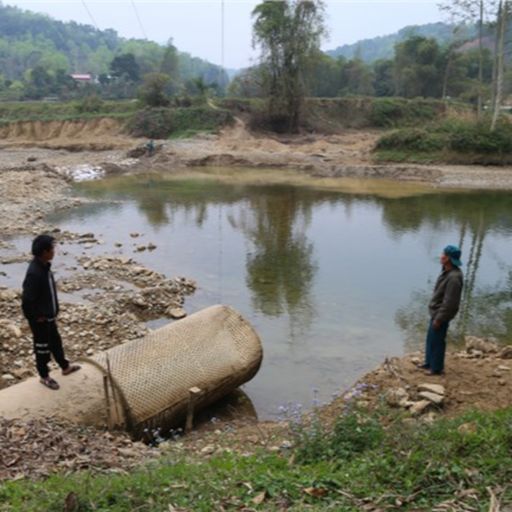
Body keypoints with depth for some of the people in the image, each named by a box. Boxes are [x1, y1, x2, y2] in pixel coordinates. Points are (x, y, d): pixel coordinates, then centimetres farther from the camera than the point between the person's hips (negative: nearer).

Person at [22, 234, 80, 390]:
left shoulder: (44, 266, -1)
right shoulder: (34, 273, -31)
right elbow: (27, 300, -29)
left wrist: (53, 312, 14)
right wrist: (37, 317, -17)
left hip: (49, 315, 9)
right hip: (40, 319, -9)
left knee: (56, 341, 25)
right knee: (43, 347, 11)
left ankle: (65, 367, 44)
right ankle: (44, 376, 31)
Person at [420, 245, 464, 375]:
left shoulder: (454, 277, -28)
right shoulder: (447, 271, 3)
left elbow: (449, 302, -26)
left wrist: (439, 318, -20)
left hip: (441, 315, -10)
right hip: (436, 311, 10)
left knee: (437, 341, 4)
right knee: (430, 339, 21)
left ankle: (436, 368, 18)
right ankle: (429, 363, 35)